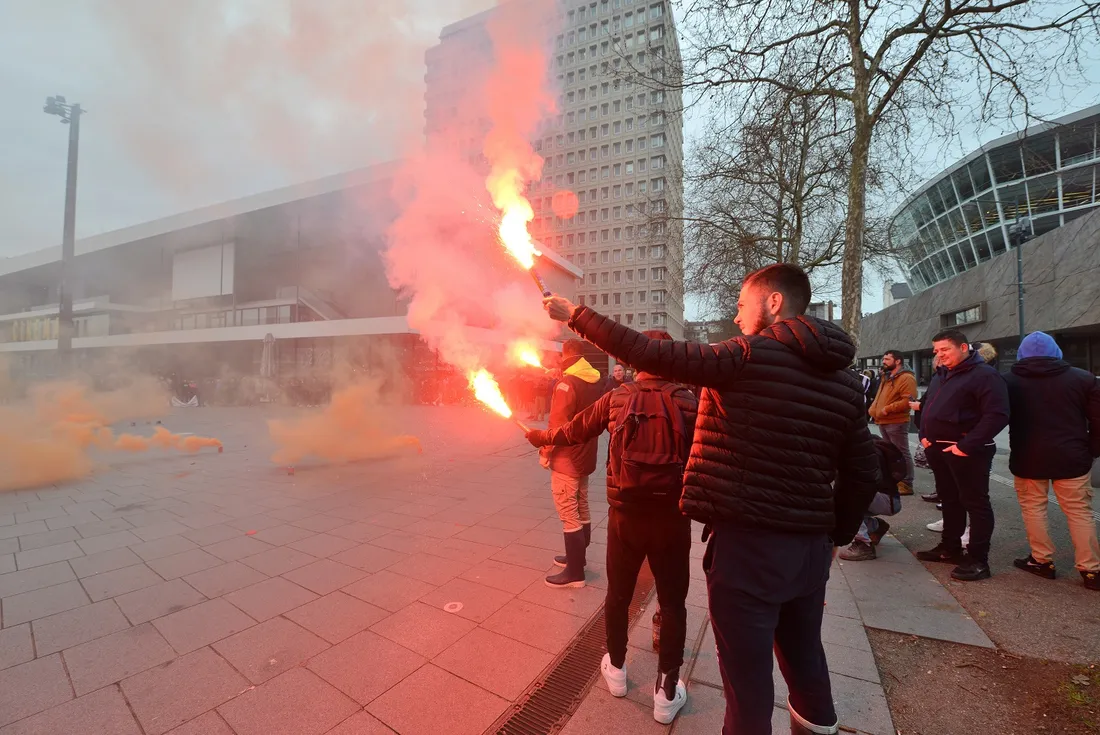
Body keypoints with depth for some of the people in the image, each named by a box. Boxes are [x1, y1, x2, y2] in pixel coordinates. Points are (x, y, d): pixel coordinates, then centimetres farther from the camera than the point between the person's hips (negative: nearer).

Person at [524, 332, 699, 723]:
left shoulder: (616, 398, -2)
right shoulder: (687, 401, -6)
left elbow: (574, 431, 9)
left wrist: (541, 437, 27)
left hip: (625, 513, 2)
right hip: (671, 516, -1)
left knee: (618, 594, 22)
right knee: (672, 603, 16)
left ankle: (616, 668, 41)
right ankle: (667, 692, 28)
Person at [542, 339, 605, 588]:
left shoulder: (567, 383, -19)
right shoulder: (597, 381, 6)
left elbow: (557, 424, -21)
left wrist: (545, 451, -11)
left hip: (566, 459, -9)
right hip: (585, 456, 9)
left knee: (569, 515, 0)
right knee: (582, 511, 18)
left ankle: (575, 572, 8)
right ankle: (576, 558, 34)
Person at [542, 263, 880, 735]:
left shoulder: (747, 357, -14)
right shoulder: (846, 379, 6)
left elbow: (650, 354, -18)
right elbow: (863, 473, 9)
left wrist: (576, 315, -8)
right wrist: (834, 536, 21)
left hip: (746, 543, -7)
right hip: (810, 547, 7)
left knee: (748, 673, 11)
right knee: (804, 652, 27)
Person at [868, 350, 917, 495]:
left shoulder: (906, 378, -11)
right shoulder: (886, 377, 19)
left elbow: (908, 400, -21)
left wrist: (888, 409, -22)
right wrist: (874, 409, 12)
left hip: (897, 422, -9)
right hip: (883, 422, 10)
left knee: (902, 453, -4)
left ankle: (906, 485, 1)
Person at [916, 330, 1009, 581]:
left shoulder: (984, 375, -12)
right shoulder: (941, 376, 15)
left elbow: (997, 415, -20)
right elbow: (928, 408, 23)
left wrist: (967, 446, -23)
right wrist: (924, 435, 9)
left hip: (966, 452, -9)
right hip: (938, 449, 9)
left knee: (975, 503, 1)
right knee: (949, 500, 18)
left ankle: (978, 560, 10)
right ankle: (950, 548, 31)